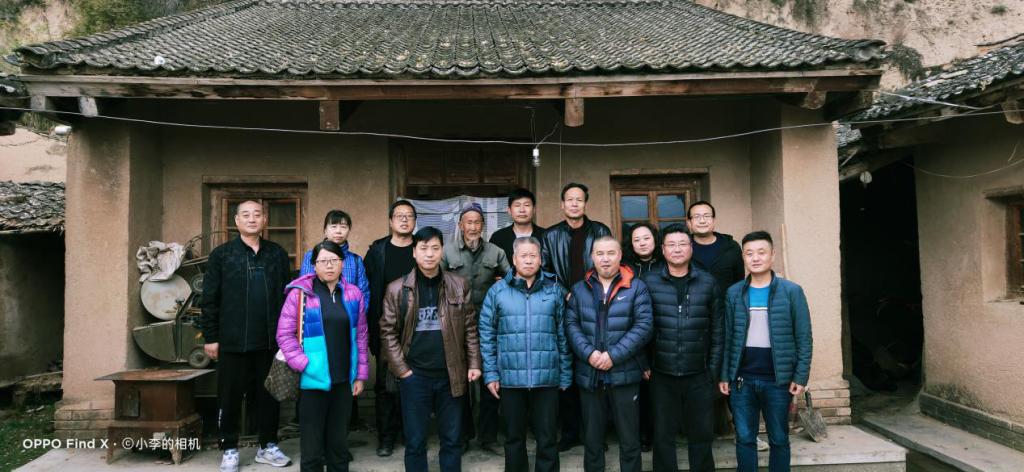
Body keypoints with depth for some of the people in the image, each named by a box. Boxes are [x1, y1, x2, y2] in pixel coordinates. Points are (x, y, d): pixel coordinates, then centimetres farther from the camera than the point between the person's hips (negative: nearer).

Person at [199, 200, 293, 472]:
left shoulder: (278, 254, 8)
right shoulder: (222, 255, 1)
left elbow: (288, 296, 9)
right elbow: (209, 299, 0)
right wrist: (210, 337, -4)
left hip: (270, 341, 2)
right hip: (233, 341, -2)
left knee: (269, 394, 10)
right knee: (230, 396, 6)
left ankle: (268, 446, 24)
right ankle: (229, 450, 20)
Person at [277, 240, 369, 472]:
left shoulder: (353, 294, 5)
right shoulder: (300, 293, -6)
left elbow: (361, 337, 10)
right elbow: (285, 334, -5)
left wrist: (361, 375, 9)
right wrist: (303, 365, -12)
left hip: (344, 380, 3)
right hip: (313, 379, -3)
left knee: (339, 440, 15)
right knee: (312, 443, 5)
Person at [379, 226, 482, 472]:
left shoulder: (459, 285, 2)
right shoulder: (397, 289, -2)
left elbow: (470, 328, 6)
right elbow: (388, 333, 0)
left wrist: (474, 364, 0)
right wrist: (402, 370, -6)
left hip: (450, 376, 1)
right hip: (414, 377, -1)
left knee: (452, 440, 12)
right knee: (415, 442, 9)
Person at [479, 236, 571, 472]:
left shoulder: (554, 290, 2)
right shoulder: (497, 291, 1)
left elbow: (563, 335, 4)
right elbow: (487, 335, 2)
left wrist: (566, 375, 2)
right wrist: (490, 374, -2)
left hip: (547, 378, 0)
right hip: (510, 378, 0)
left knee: (548, 438, 9)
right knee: (514, 437, 16)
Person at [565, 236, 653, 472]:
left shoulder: (637, 287, 0)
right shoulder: (579, 289, 8)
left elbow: (643, 326, -8)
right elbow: (571, 324, 2)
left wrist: (614, 355, -16)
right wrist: (588, 353, -14)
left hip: (625, 374, -2)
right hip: (589, 375, 2)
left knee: (630, 440, 9)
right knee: (592, 439, 15)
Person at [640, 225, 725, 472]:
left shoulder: (708, 283, 3)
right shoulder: (648, 282, 0)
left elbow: (718, 329, 5)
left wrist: (714, 368, 1)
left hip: (699, 376, 1)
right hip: (661, 375, -1)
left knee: (701, 433, 11)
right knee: (663, 434, 9)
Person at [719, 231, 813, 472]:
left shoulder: (792, 291, -3)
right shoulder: (733, 293, 4)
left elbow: (803, 337, -2)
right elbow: (727, 337, 6)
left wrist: (801, 376, -8)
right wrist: (724, 375, 2)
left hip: (778, 379, -1)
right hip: (742, 379, 2)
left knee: (779, 439, 12)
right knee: (744, 439, 10)